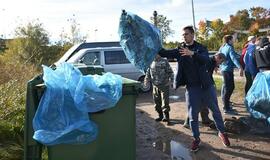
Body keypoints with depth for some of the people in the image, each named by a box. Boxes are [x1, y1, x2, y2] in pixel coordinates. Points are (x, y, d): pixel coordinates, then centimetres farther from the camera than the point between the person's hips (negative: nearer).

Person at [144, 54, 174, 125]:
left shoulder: (164, 61, -5)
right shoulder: (151, 62, 8)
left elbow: (170, 71, -4)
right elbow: (148, 71, 16)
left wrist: (170, 80, -16)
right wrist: (147, 79, 0)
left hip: (164, 85, -5)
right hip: (155, 86, 5)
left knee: (165, 102, -4)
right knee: (157, 101, 12)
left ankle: (166, 117, 7)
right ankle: (160, 115, 27)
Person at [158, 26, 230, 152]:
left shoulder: (201, 48, 0)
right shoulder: (180, 50, 5)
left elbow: (206, 59, -20)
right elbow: (165, 53, -6)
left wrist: (192, 53, -37)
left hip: (206, 85, -1)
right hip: (191, 87, 1)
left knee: (215, 110, 11)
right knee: (193, 115, 4)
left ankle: (222, 133, 31)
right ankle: (196, 138, 21)